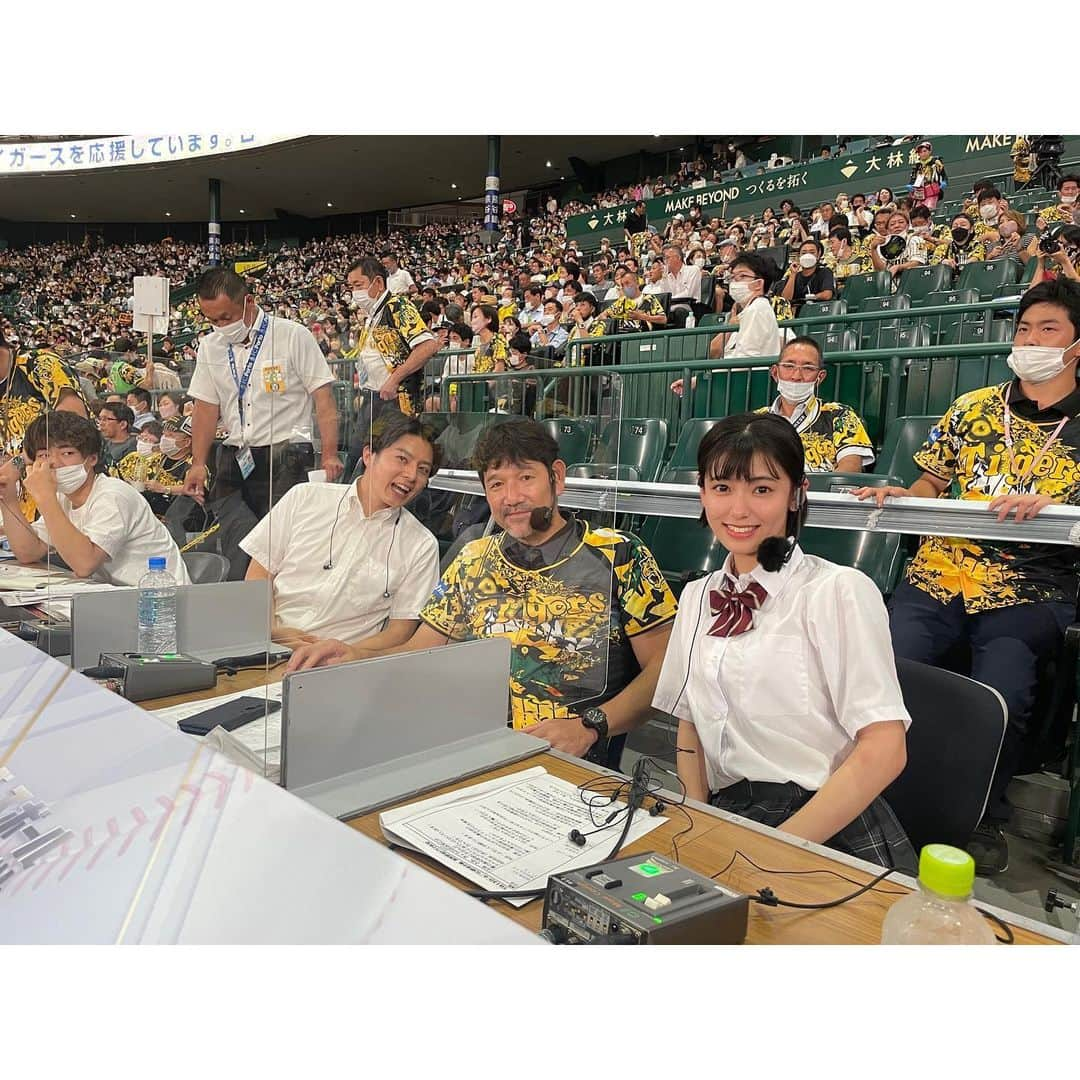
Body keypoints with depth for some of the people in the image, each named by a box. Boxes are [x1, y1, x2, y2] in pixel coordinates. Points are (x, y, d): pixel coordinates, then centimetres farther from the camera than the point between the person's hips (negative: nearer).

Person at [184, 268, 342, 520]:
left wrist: (330, 455, -15)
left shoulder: (294, 336, -4)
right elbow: (207, 407, 12)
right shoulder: (209, 346, 11)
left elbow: (323, 399, -7)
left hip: (287, 456, -4)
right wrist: (198, 463, 2)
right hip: (233, 458, 5)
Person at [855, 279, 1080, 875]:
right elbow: (931, 485, 19)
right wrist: (897, 495, -1)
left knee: (998, 700, -25)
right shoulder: (974, 407, 16)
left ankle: (985, 820, 3)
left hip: (1031, 589, -2)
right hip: (939, 574, 2)